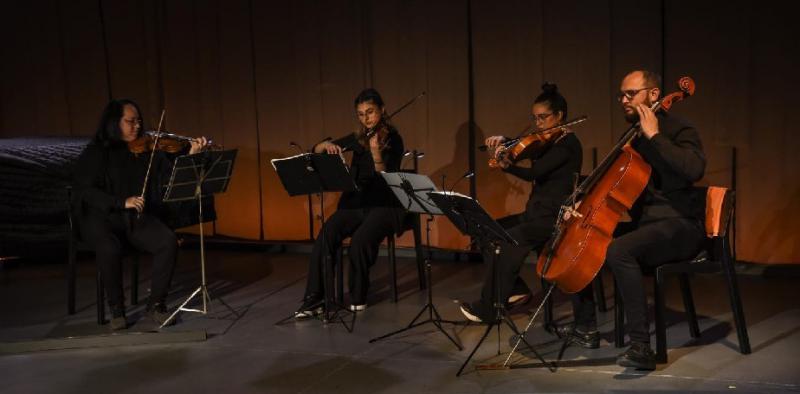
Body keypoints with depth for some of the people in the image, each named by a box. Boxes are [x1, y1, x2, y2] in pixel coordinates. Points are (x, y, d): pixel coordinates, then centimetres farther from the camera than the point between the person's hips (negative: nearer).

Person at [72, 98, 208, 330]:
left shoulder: (147, 150, 7)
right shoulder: (95, 153, -2)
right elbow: (85, 191, -10)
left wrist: (191, 155, -15)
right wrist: (123, 202, -22)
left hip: (139, 218, 3)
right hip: (102, 218, -3)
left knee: (168, 242, -24)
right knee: (110, 249, -34)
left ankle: (156, 304, -8)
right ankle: (117, 309, -11)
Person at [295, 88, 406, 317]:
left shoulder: (393, 139, -3)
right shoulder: (357, 139, 11)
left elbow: (387, 179, -13)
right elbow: (316, 151, 11)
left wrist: (376, 153, -28)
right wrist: (327, 145, -12)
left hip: (385, 205, -4)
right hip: (356, 202, 4)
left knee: (360, 240, -32)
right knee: (325, 236, -25)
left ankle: (358, 297, -9)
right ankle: (314, 299, -20)